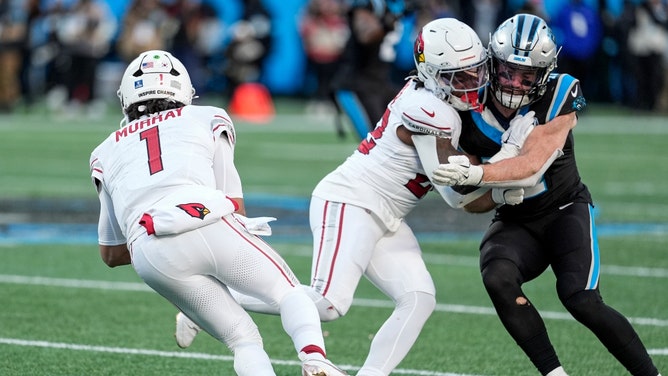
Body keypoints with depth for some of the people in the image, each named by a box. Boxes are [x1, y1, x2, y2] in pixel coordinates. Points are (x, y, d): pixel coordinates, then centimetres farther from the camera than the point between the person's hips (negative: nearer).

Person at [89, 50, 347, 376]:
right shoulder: (208, 120, 25)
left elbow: (111, 254, 32)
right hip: (210, 224, -2)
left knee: (243, 339, 12)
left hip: (152, 255, 2)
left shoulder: (106, 153, 31)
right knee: (289, 293, 15)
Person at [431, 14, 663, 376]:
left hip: (565, 210, -2)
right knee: (498, 279, -28)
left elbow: (531, 169, -32)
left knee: (581, 301, -22)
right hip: (514, 224, 2)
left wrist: (475, 174, -47)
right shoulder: (468, 112, -14)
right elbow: (473, 204, -9)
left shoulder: (559, 97, -20)